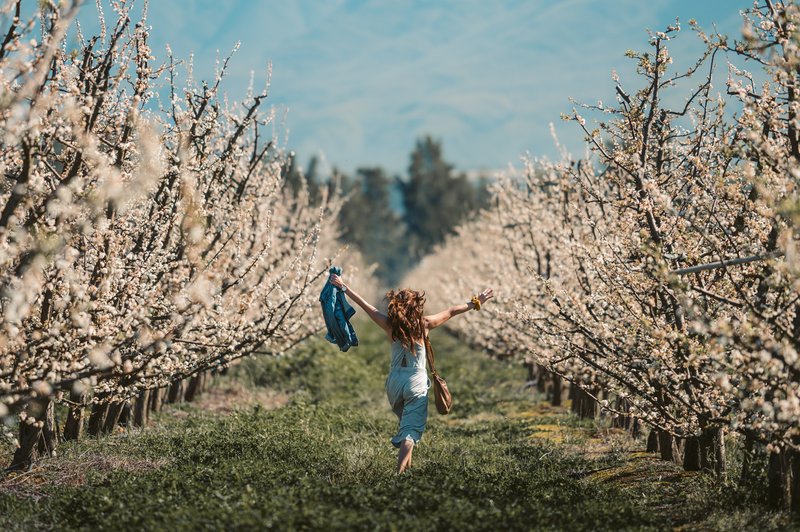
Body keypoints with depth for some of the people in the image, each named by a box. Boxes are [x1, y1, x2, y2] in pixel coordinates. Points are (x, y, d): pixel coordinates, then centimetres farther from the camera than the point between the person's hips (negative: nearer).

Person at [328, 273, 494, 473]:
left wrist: (343, 286, 13)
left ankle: (406, 462, 28)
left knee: (405, 421, 28)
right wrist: (476, 302, 11)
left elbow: (365, 305, 3)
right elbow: (452, 311, 0)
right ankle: (400, 471, -20)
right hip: (417, 383, -3)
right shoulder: (424, 324, -9)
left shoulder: (390, 325, -5)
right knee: (411, 429, -6)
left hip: (395, 381, 3)